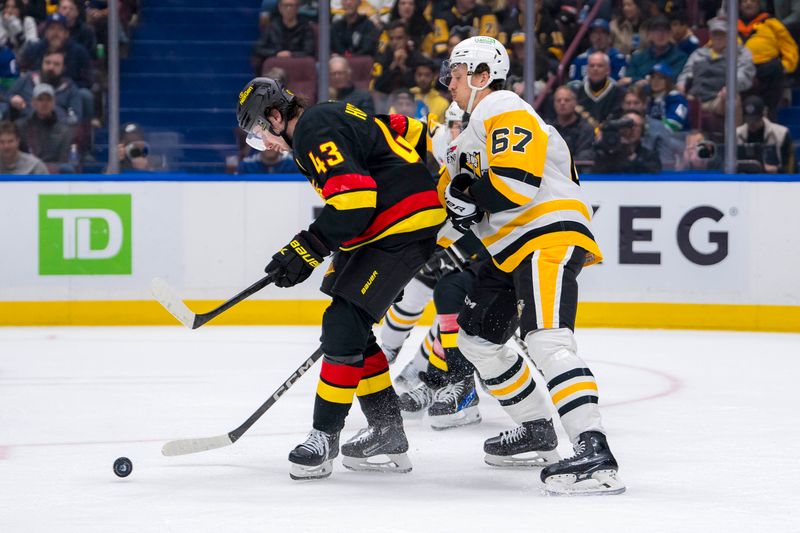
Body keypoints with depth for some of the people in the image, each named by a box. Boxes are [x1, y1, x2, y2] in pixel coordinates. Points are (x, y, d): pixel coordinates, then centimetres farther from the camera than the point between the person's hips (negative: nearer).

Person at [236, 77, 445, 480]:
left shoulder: (314, 130, -14)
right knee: (353, 328, 12)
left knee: (344, 323, -13)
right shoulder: (331, 119, 18)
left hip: (404, 222, -11)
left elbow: (354, 196, -24)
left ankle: (325, 436, -9)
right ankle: (387, 433, 16)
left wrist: (309, 249, -21)